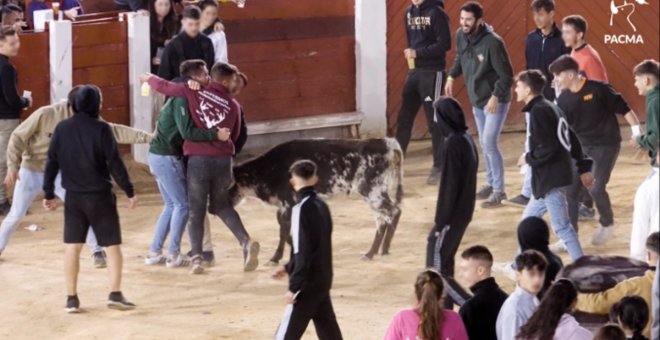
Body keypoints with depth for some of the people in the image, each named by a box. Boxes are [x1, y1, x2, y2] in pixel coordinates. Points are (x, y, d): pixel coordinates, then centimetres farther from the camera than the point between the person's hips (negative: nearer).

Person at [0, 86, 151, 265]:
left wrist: (148, 137, -27)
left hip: (60, 173, 3)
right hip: (31, 171, -3)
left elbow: (116, 131, -19)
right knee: (16, 215, 1)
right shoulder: (45, 114, -27)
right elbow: (18, 137, -19)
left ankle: (97, 251, 7)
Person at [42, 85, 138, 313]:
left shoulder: (62, 129, 2)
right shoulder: (101, 129, -10)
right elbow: (114, 163, -11)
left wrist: (49, 194, 13)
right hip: (100, 196, -3)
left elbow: (52, 163, 5)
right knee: (112, 244, 5)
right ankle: (115, 294, -4)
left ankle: (71, 298, 7)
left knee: (72, 246, 9)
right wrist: (129, 191, -5)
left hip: (73, 197, 3)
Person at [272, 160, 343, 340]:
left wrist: (294, 286, -16)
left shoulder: (302, 209, -17)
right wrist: (289, 268, 24)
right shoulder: (321, 206, 8)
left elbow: (303, 252, -20)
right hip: (323, 280, 8)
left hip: (308, 284, -8)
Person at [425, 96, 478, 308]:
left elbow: (449, 185, -20)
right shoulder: (467, 139, 7)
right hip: (465, 210, 9)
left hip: (453, 213, -9)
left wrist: (440, 221, -16)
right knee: (444, 258, 17)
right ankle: (446, 305, 22)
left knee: (436, 263, -2)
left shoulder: (452, 144, -20)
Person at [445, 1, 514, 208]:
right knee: (484, 144, 16)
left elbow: (507, 75, -22)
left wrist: (496, 96, -28)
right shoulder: (461, 36, -6)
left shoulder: (492, 42, -27)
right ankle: (491, 184, 29)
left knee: (489, 143, -12)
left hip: (496, 100, -7)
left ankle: (499, 191, -4)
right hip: (477, 100, 7)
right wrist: (451, 77, 7)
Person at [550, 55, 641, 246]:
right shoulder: (563, 99, 0)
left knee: (596, 188, -14)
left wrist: (636, 132, -13)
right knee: (570, 189, -1)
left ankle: (607, 224, 14)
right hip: (580, 147, 6)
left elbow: (623, 108, -11)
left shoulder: (598, 89, -16)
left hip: (606, 145, -6)